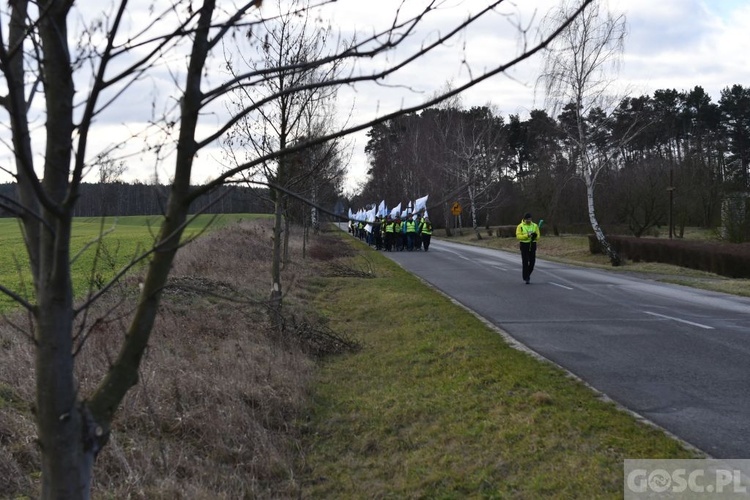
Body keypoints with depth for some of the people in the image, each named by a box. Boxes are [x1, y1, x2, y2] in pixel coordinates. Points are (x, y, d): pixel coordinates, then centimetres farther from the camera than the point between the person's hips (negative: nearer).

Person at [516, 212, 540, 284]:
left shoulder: (535, 226, 7)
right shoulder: (520, 226, -1)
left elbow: (538, 236, 7)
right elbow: (518, 236, -10)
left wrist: (535, 236, -17)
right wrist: (527, 235, -21)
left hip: (533, 245, 3)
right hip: (524, 245, -3)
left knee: (532, 261, 4)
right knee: (525, 262, -5)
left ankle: (528, 274, 28)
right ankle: (526, 278, 2)